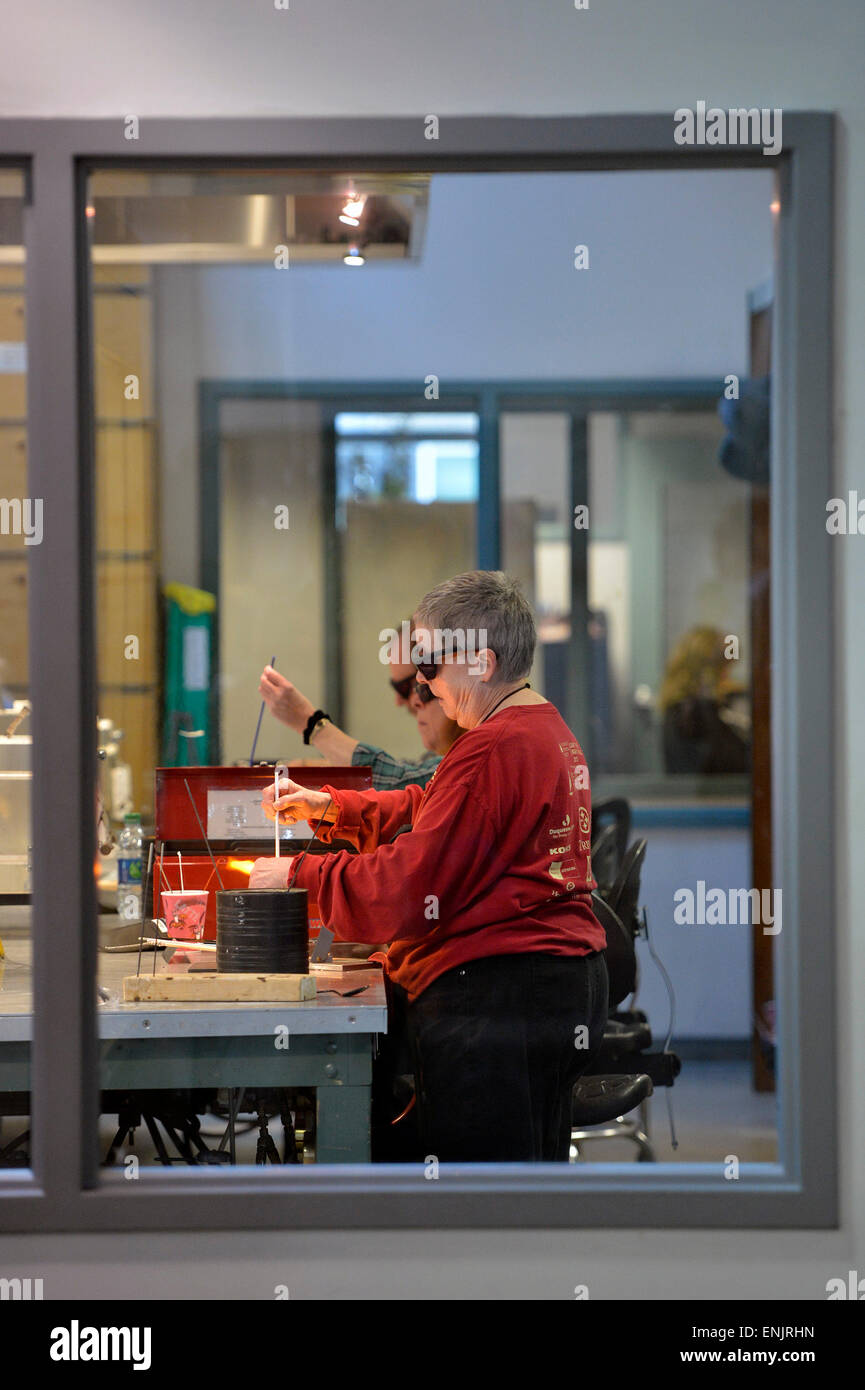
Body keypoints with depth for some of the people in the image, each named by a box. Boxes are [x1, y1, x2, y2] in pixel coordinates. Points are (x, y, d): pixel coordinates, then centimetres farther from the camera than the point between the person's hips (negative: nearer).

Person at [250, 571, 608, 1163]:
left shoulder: (493, 749, -19)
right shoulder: (550, 731, 15)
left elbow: (407, 888, -19)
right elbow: (434, 809, 23)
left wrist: (299, 873, -7)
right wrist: (329, 806, 14)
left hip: (493, 997, -11)